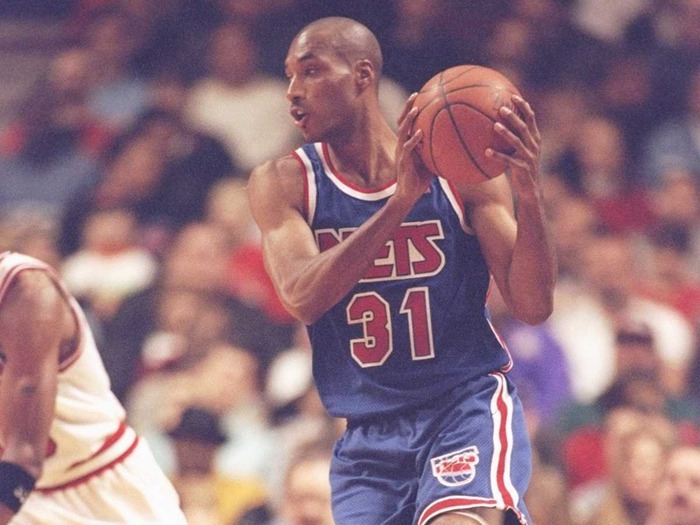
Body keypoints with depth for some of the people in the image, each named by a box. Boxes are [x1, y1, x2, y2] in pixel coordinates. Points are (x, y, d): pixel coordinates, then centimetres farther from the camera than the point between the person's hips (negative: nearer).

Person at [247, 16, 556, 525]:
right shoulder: (281, 183, 0)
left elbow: (532, 307, -7)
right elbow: (303, 298, -18)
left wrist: (529, 193, -23)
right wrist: (402, 200, -27)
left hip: (467, 405, -3)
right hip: (369, 435, 3)